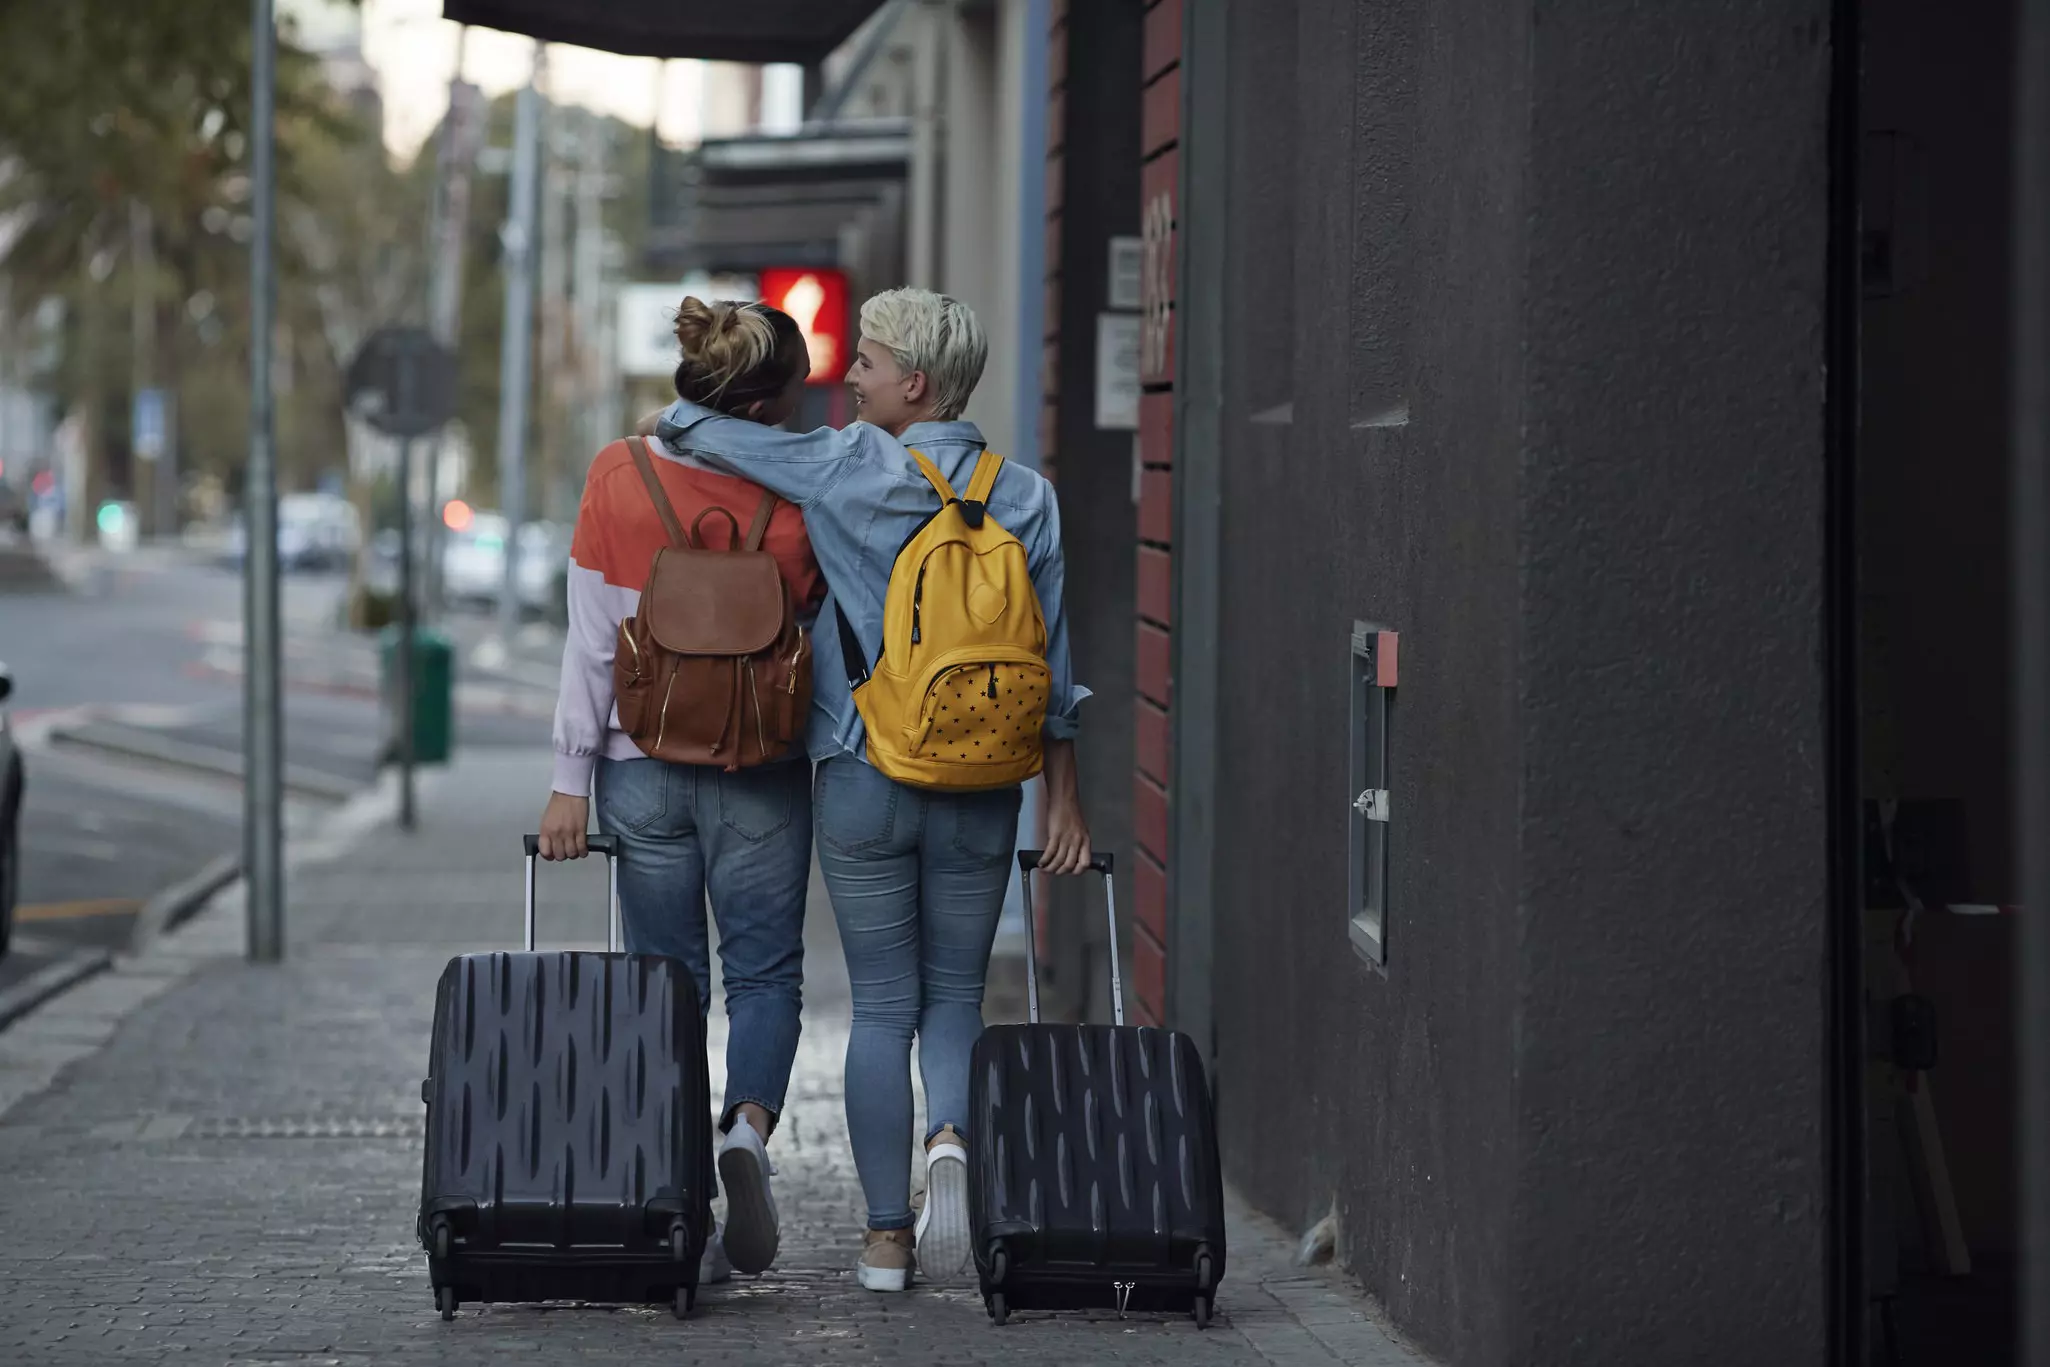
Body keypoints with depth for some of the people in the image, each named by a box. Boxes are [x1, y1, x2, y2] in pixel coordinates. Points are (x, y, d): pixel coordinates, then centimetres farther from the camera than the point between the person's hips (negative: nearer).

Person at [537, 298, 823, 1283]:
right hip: (762, 775, -2)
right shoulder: (792, 502, -11)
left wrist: (571, 780, -1)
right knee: (765, 973, 10)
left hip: (645, 767, 2)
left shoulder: (617, 477, -7)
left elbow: (591, 642, -5)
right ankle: (750, 1126, -17)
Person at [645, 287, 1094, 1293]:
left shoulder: (845, 471, -6)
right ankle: (951, 1136, -17)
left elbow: (684, 425, -3)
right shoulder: (1025, 499, 1)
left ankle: (887, 1237, 6)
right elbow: (1052, 669, 3)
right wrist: (1063, 801, 8)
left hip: (862, 782, -2)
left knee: (882, 1005, 7)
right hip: (982, 791, 2)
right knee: (955, 995, 13)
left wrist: (686, 413, 21)